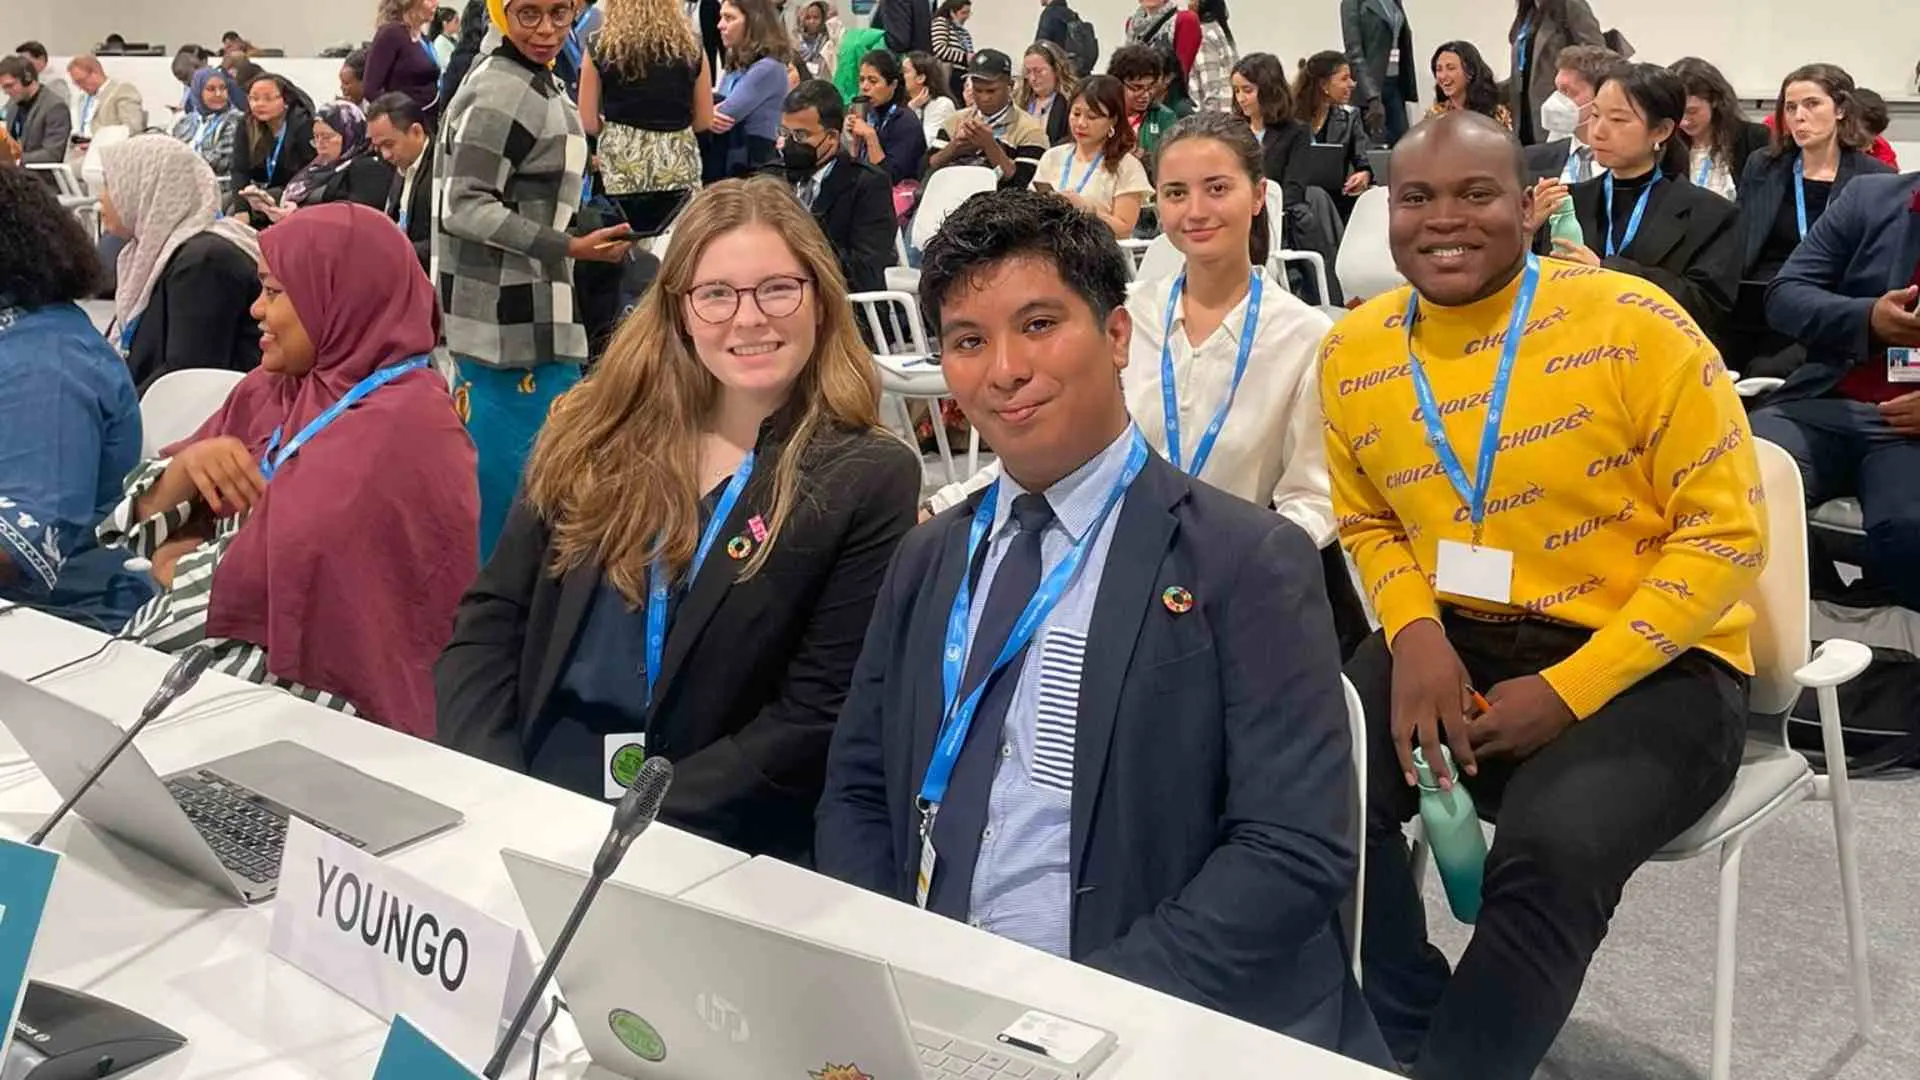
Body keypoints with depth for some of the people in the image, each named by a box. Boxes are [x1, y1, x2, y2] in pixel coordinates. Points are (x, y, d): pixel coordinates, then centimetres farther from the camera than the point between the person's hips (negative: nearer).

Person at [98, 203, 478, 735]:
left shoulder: (400, 424, -16)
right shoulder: (269, 391, 9)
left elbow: (287, 575, -26)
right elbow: (143, 518, 12)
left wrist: (173, 563, -7)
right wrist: (186, 465, -10)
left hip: (321, 688, -7)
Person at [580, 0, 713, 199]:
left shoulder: (600, 47, -3)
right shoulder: (690, 45, 1)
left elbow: (588, 123, -1)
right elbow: (704, 120, 7)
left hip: (622, 159, -1)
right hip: (678, 159, 1)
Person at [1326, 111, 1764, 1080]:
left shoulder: (1632, 325, -13)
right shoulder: (1354, 352, 1)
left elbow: (1726, 531, -11)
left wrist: (1568, 692, -18)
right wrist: (1413, 632, -8)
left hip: (1646, 668, -4)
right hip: (1453, 646, 5)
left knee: (1551, 853, -32)